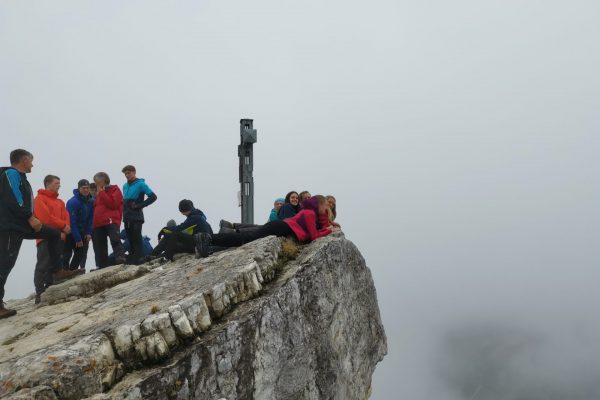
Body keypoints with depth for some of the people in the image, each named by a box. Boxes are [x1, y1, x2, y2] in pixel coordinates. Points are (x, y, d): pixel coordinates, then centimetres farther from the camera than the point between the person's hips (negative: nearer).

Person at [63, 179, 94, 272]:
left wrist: (89, 233, -8)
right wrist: (78, 239, -22)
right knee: (67, 254, -7)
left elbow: (90, 219, 3)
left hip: (81, 232, 7)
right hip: (70, 232, -7)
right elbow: (72, 221, -23)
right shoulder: (73, 202, -22)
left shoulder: (91, 201, -1)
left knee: (81, 253, 8)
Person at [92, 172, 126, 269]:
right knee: (99, 248, 5)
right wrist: (94, 223, 14)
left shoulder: (114, 190, 6)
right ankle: (102, 267, 9)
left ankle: (121, 259, -40)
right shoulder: (99, 193, 27)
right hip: (99, 224, 7)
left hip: (111, 221, -7)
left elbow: (112, 204, -11)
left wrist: (102, 193, -6)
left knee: (115, 240, -28)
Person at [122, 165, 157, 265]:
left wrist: (139, 205, -13)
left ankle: (137, 258, -3)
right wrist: (125, 209, 8)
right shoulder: (125, 186, 15)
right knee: (130, 238, 11)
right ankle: (131, 258, 18)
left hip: (136, 217, -7)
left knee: (136, 238, -5)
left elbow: (153, 197, -13)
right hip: (127, 217, 7)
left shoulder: (140, 184, -7)